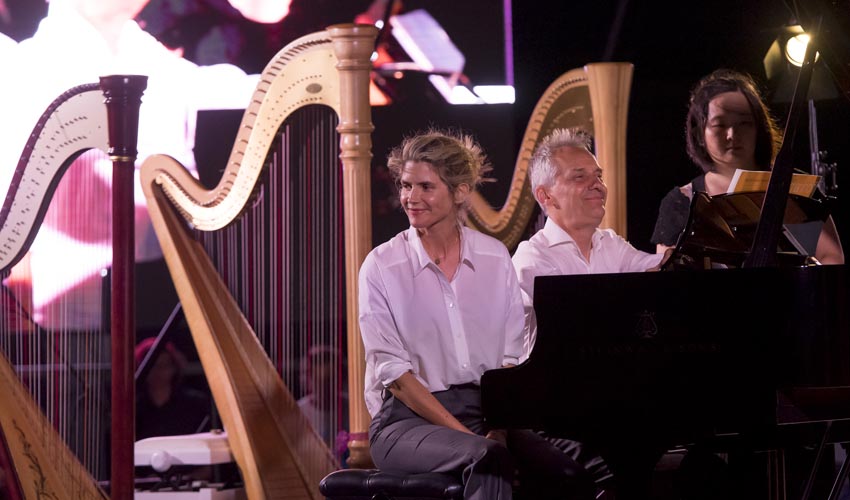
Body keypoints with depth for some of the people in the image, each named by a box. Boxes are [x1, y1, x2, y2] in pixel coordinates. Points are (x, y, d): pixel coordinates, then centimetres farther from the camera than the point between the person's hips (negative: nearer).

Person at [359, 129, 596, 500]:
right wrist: (466, 434, -16)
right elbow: (392, 371, -7)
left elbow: (511, 359, 6)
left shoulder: (495, 258, 9)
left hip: (486, 411, 3)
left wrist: (498, 429, -12)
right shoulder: (382, 266, 0)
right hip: (409, 419, -3)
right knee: (488, 459, -35)